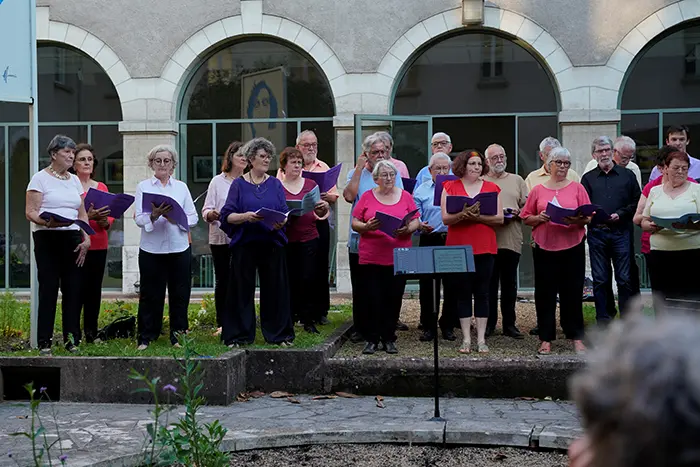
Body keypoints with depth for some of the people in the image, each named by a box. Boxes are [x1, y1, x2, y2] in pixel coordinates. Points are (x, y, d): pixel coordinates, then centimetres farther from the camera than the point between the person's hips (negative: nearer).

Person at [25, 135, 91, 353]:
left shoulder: (74, 180, 16)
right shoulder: (40, 178, 0)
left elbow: (82, 213, 18)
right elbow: (30, 212, -6)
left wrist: (86, 237, 5)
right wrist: (47, 222, -25)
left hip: (72, 238, 5)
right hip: (47, 238, -5)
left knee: (74, 289, 1)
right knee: (49, 288, -6)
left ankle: (72, 340, 8)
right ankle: (44, 342, -1)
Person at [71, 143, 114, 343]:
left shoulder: (101, 187, 14)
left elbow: (110, 216, 15)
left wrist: (105, 222, -7)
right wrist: (87, 216, -23)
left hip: (99, 246, 5)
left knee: (94, 289, 5)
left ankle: (92, 334, 13)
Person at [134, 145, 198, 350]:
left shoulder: (181, 187, 11)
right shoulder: (143, 187, 6)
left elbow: (193, 217, 6)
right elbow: (139, 219, -3)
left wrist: (176, 218, -12)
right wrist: (154, 216, -23)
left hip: (179, 248, 2)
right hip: (151, 249, -2)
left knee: (180, 293, 4)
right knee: (151, 294, 2)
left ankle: (178, 335, 15)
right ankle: (146, 337, 12)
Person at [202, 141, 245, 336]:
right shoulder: (218, 181, 3)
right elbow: (206, 211, 0)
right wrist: (212, 214, -21)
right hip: (221, 238, -1)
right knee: (222, 280, 4)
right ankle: (222, 323, 11)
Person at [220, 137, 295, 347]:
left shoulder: (275, 184, 11)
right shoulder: (238, 184, 5)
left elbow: (284, 213, 5)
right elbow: (227, 215, -2)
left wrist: (280, 223, -17)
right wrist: (245, 216, -20)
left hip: (272, 245, 2)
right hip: (245, 244, -2)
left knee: (275, 289, 3)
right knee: (242, 290, 1)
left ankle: (279, 334, 14)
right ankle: (239, 335, 11)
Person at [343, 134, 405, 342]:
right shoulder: (356, 173, 5)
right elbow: (349, 196, -14)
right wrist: (359, 168, -10)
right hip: (361, 239, 0)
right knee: (360, 286, 5)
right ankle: (360, 328, 14)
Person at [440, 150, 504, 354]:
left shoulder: (492, 188, 8)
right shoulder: (450, 187, 5)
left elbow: (499, 218, 0)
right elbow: (445, 218, -2)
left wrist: (478, 216, -14)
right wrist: (463, 215, -20)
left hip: (484, 247, 1)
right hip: (458, 247, 0)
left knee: (482, 293, 2)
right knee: (463, 293, 3)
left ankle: (481, 339, 7)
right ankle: (466, 339, 9)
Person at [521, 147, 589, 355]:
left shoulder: (577, 188, 7)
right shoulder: (537, 190, 8)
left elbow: (588, 217, 4)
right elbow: (526, 218, 7)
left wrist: (576, 220, -17)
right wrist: (539, 218, -12)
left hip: (572, 246, 0)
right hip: (544, 246, 1)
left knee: (572, 292, 2)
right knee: (545, 293, 2)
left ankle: (576, 337, 12)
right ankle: (546, 339, 10)